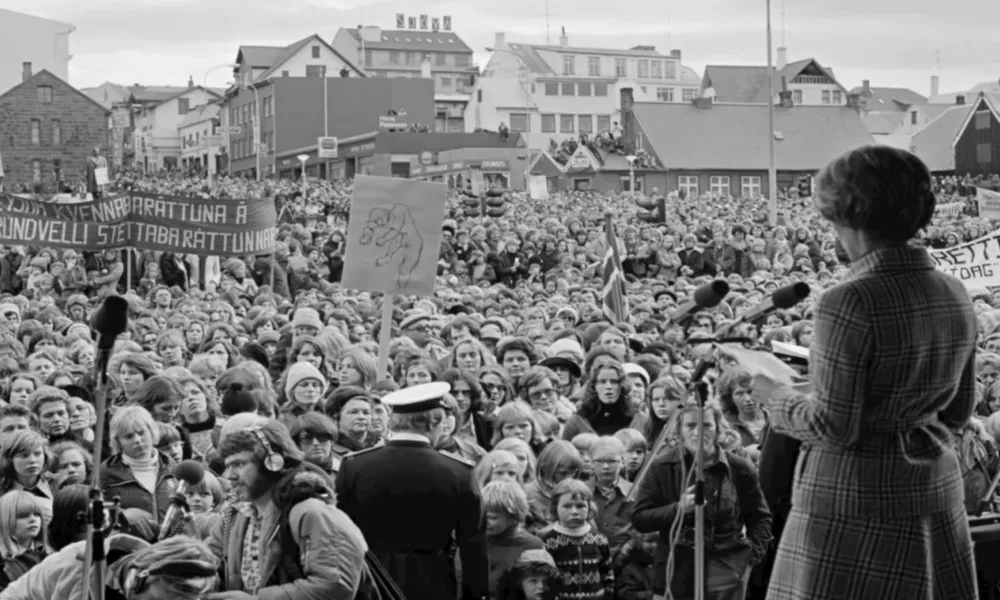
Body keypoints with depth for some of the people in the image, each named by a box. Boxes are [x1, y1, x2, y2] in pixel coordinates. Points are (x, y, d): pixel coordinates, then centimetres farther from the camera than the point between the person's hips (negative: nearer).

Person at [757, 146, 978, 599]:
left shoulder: (850, 303, -19)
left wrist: (779, 397, 0)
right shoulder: (955, 296, 2)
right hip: (936, 490, 7)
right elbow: (958, 412, 12)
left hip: (856, 501, -7)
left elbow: (834, 428, -17)